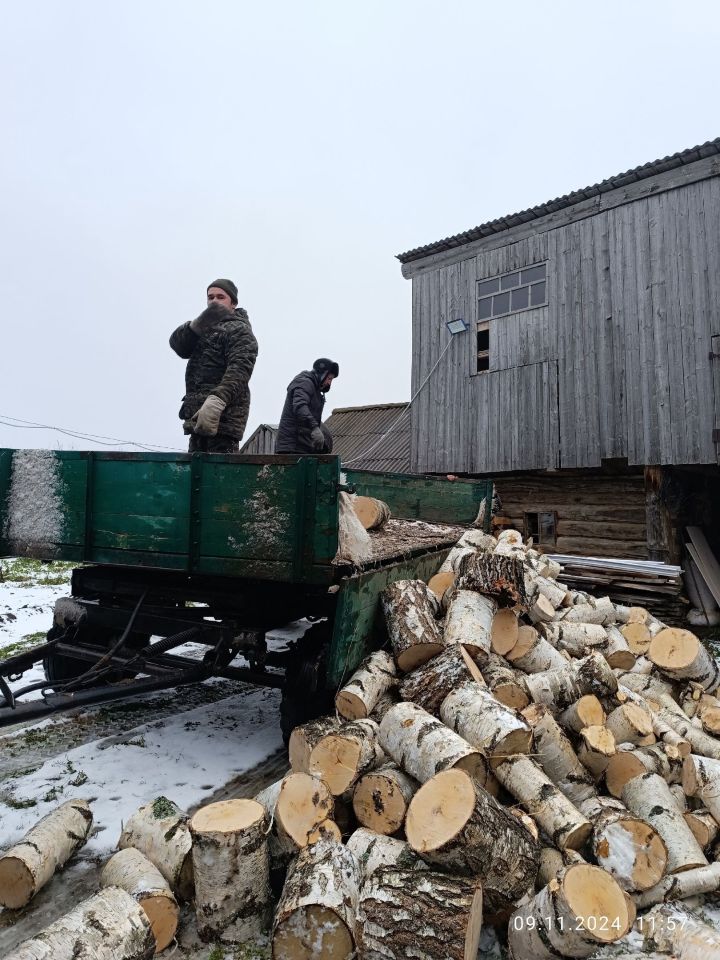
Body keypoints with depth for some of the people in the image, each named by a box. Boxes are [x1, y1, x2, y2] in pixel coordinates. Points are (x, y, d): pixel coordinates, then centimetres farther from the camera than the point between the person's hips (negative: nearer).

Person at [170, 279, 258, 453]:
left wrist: (216, 400, -34)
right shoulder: (206, 327, 25)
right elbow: (177, 344, 7)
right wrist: (199, 323, -13)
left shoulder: (239, 329, 1)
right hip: (199, 415, 8)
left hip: (222, 415, -8)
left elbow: (239, 370, -17)